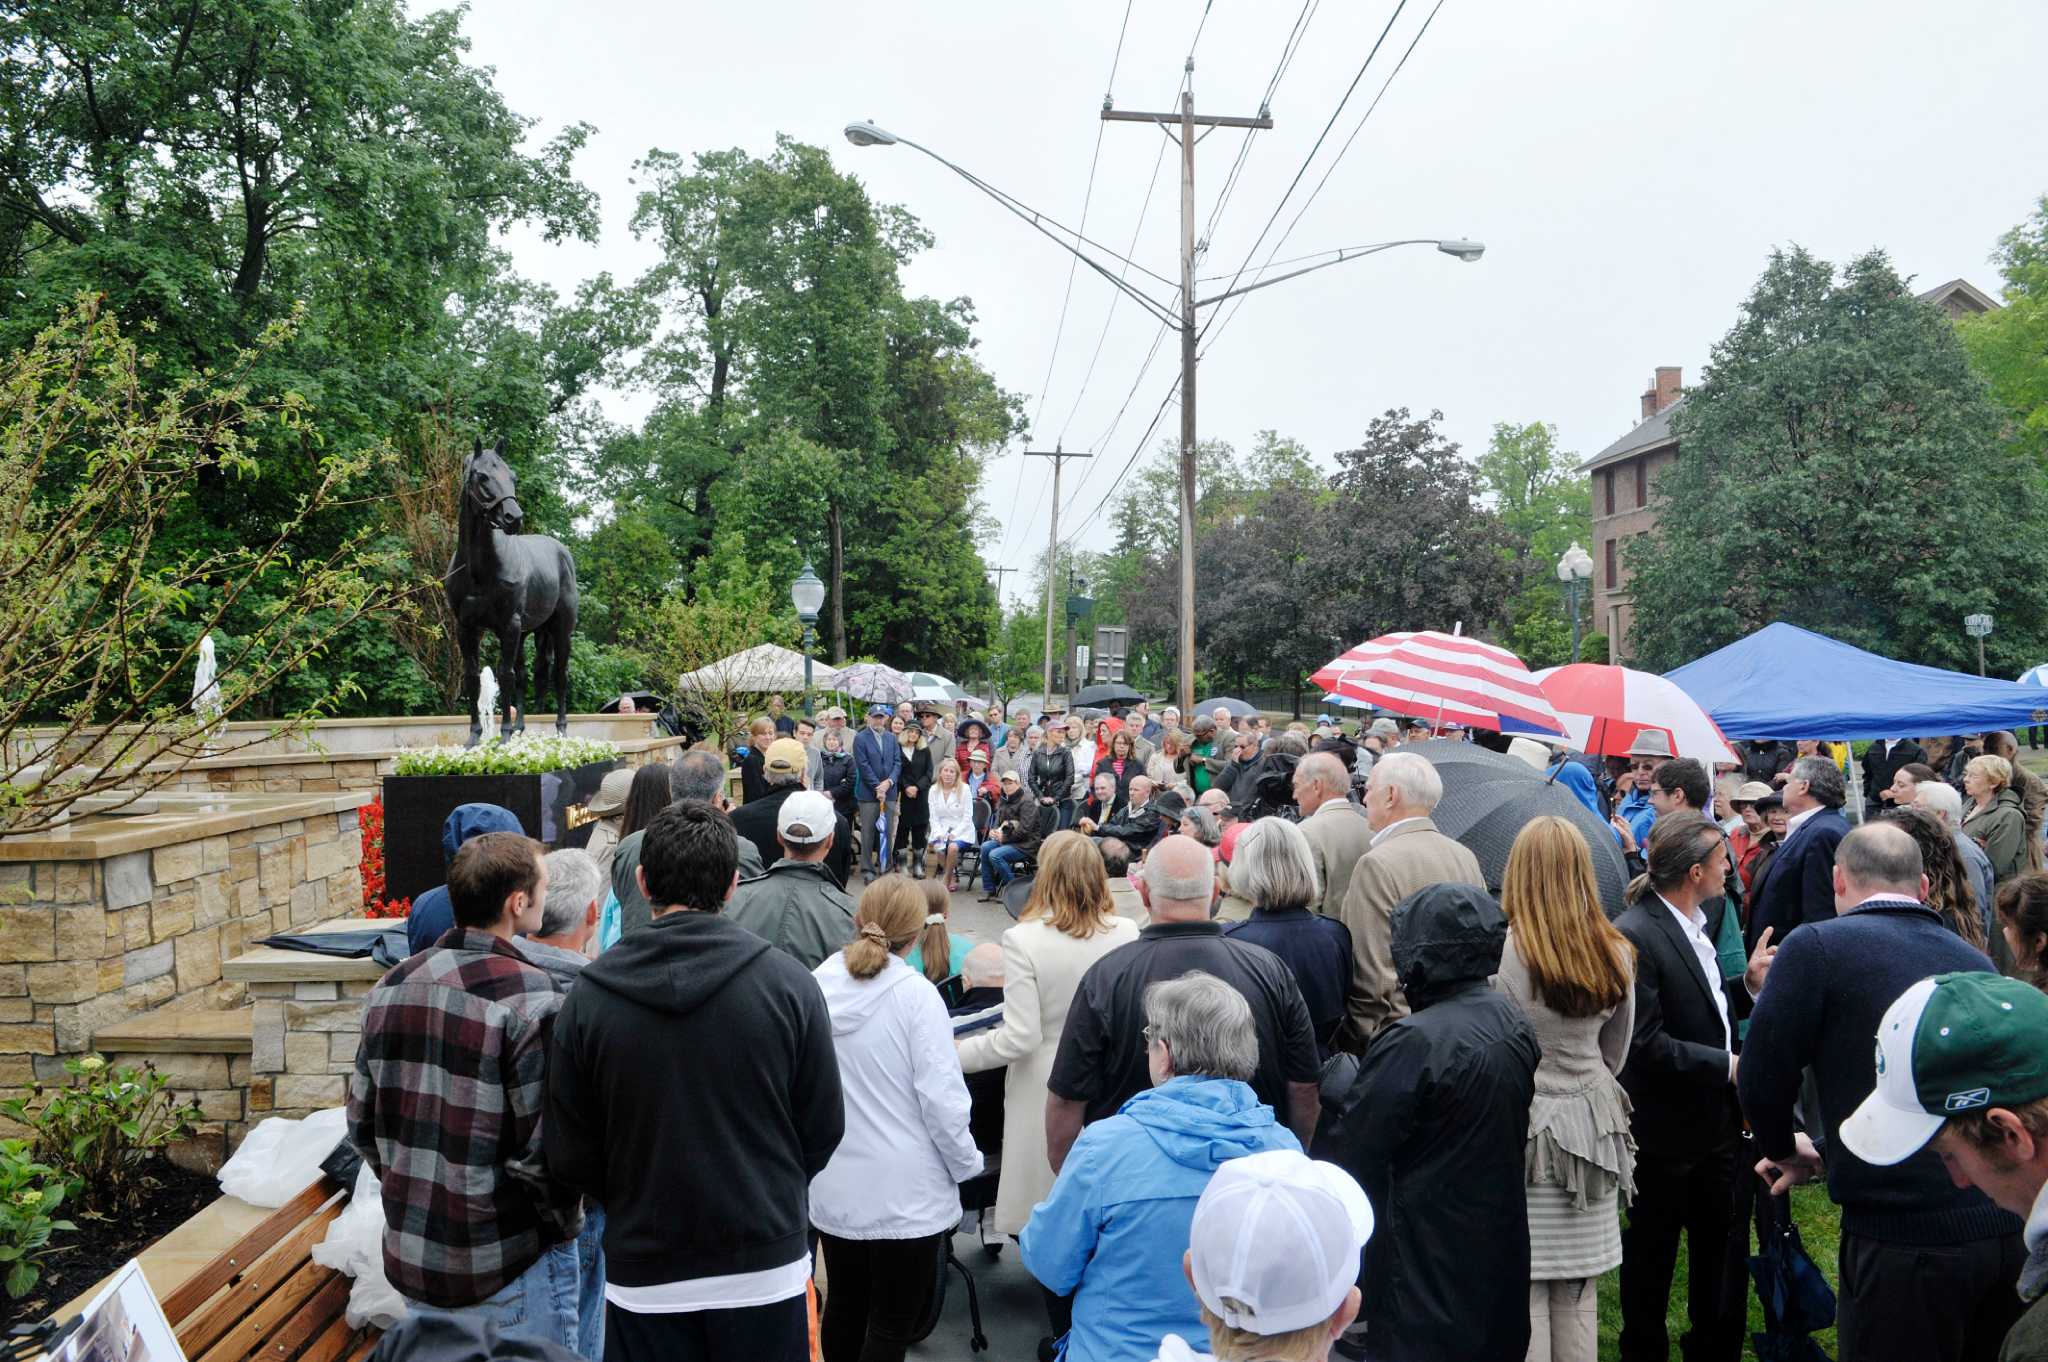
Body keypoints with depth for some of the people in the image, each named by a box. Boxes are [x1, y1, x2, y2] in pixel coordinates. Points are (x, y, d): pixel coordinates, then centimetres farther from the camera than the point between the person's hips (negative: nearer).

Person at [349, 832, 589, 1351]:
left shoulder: (390, 987, 1)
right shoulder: (533, 999, -21)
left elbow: (363, 1124, 8)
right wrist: (562, 1224, -3)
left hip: (410, 1257, 7)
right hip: (512, 1270, -7)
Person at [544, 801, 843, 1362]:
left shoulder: (588, 995, -11)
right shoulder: (788, 982, -13)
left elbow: (568, 1154, -4)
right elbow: (824, 1127, -5)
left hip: (644, 1277, 1)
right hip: (766, 1270, 0)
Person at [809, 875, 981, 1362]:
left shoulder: (817, 984, -4)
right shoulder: (914, 993, -18)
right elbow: (941, 1098, -17)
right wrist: (966, 1166, -1)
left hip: (833, 1189, 5)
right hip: (903, 1194, -5)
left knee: (844, 1307, 21)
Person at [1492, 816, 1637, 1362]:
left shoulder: (1499, 950, -16)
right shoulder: (1617, 954, 1)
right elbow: (1614, 1055, 12)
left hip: (1522, 1131, -5)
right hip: (1593, 1133, 5)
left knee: (1523, 1296, 5)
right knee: (1578, 1295, 16)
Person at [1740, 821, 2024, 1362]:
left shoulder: (1816, 947, -9)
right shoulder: (1976, 960, 10)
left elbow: (1762, 1080, -10)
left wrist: (1785, 1151, 12)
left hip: (1903, 1238, -6)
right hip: (2009, 1230, 6)